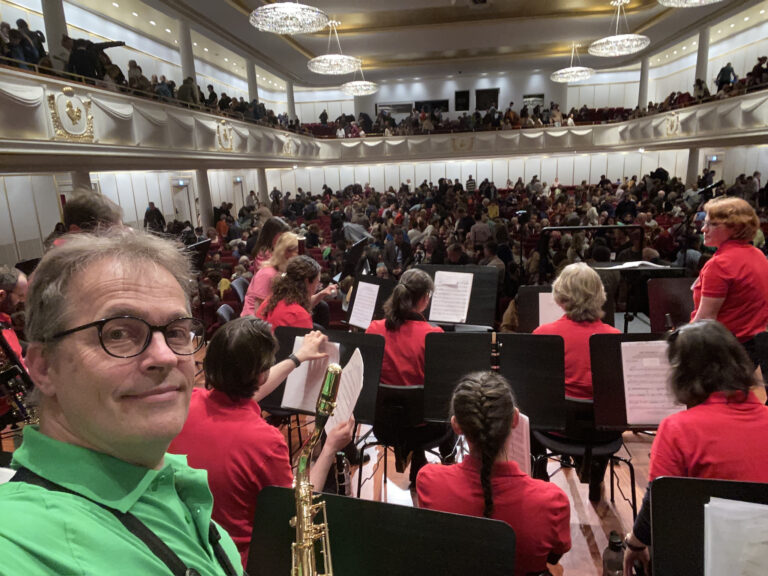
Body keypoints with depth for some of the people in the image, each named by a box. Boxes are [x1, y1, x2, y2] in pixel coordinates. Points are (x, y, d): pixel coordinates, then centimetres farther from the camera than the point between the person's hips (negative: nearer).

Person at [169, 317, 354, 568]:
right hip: (235, 556, -6)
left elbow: (238, 396, 8)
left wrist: (297, 357, 17)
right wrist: (330, 449, -8)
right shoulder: (265, 439, -33)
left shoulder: (188, 402, -15)